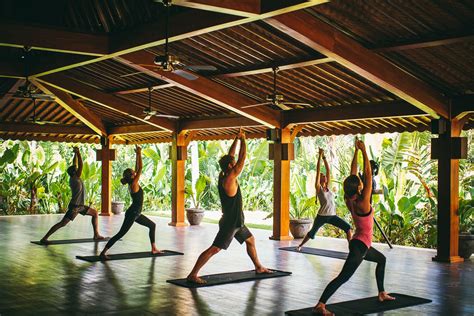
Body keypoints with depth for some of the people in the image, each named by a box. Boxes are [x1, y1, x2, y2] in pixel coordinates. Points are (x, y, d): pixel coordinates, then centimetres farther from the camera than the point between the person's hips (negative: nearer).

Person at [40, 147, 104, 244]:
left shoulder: (73, 178, 4)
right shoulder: (75, 179, -18)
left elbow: (75, 164, 13)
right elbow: (80, 165, -22)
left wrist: (75, 153, 11)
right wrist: (78, 152, -17)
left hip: (80, 206, 10)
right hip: (75, 206, -10)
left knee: (95, 213, 16)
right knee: (62, 223, -11)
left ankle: (96, 234, 19)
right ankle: (44, 238, -10)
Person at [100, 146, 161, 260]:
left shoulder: (132, 183, 6)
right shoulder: (134, 184, -16)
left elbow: (137, 168, 13)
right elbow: (140, 169, -17)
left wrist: (137, 155, 13)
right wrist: (139, 154, -14)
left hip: (136, 213, 10)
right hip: (132, 213, -10)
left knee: (152, 225, 19)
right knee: (120, 234, -12)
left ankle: (154, 249, 25)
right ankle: (103, 252, -12)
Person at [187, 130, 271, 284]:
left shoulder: (223, 176, 3)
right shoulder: (230, 179, -20)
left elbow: (230, 156, 14)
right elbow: (242, 158, -18)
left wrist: (237, 139, 12)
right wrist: (243, 140, -7)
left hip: (236, 222, 11)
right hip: (230, 223, -11)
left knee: (251, 240, 25)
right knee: (214, 249, -13)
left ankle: (258, 267, 39)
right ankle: (193, 275, -16)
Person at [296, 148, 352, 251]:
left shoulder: (328, 187, 8)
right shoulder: (318, 188, -5)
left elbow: (328, 171, 7)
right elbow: (318, 171, -11)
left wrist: (324, 157, 6)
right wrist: (320, 156, -10)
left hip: (332, 216, 4)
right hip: (322, 216, -4)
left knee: (348, 228, -13)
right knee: (312, 233, 13)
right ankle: (300, 245, 36)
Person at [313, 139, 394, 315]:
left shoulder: (349, 200, -1)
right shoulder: (362, 202, -20)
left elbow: (353, 173, 3)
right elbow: (368, 173, -20)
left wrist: (356, 152, 4)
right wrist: (363, 151, -18)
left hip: (360, 243, 10)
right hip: (360, 245, -10)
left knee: (381, 259, 31)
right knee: (343, 277, -17)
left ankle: (381, 294, 36)